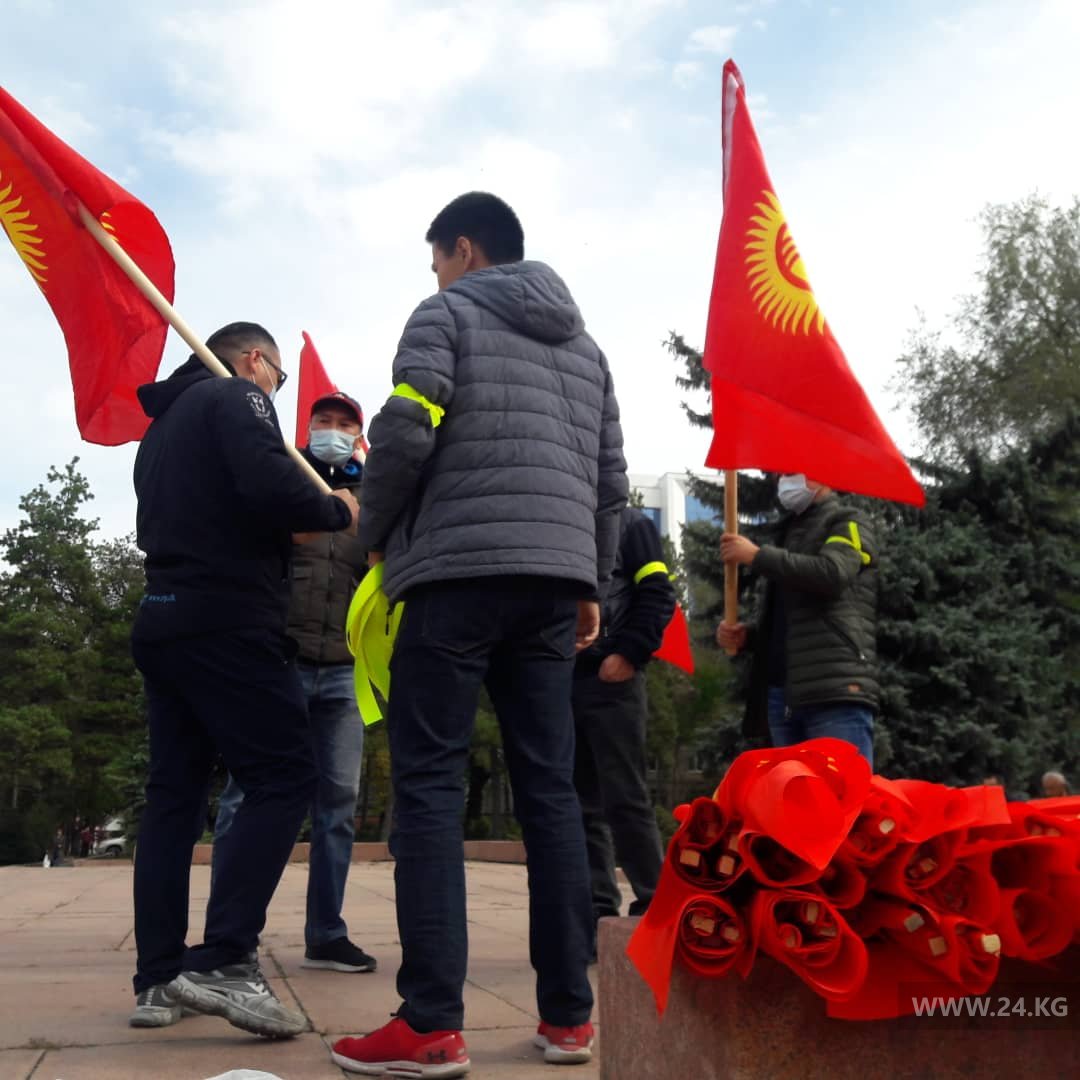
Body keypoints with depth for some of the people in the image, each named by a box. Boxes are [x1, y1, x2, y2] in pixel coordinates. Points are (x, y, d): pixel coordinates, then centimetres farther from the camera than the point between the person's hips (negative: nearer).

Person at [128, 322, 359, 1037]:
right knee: (284, 779, -8)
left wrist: (275, 530, 18)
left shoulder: (164, 422, 24)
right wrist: (338, 510, -3)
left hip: (163, 619, 9)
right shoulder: (237, 400, -3)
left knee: (175, 795, 7)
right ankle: (225, 961, -16)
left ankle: (158, 978, 7)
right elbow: (271, 487, -21)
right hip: (226, 622, -9)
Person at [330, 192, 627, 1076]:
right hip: (554, 576, 6)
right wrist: (593, 584, 24)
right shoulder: (584, 344, 24)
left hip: (458, 570, -6)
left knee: (429, 784, -4)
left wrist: (373, 532, 6)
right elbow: (610, 480, 19)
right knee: (550, 787, 6)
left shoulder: (447, 313, 5)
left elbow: (405, 431, -9)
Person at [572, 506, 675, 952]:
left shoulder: (629, 522, 9)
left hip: (610, 681, -5)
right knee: (580, 806, 5)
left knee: (625, 800, -7)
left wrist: (628, 653, -14)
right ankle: (598, 911, 10)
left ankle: (654, 906, 0)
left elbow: (658, 595, -2)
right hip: (559, 682, 6)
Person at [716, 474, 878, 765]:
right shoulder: (790, 532, 27)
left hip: (837, 690, -7)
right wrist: (746, 637, 11)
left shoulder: (848, 522, 7)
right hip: (782, 695, 7)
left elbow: (832, 574, -15)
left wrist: (757, 555, -7)